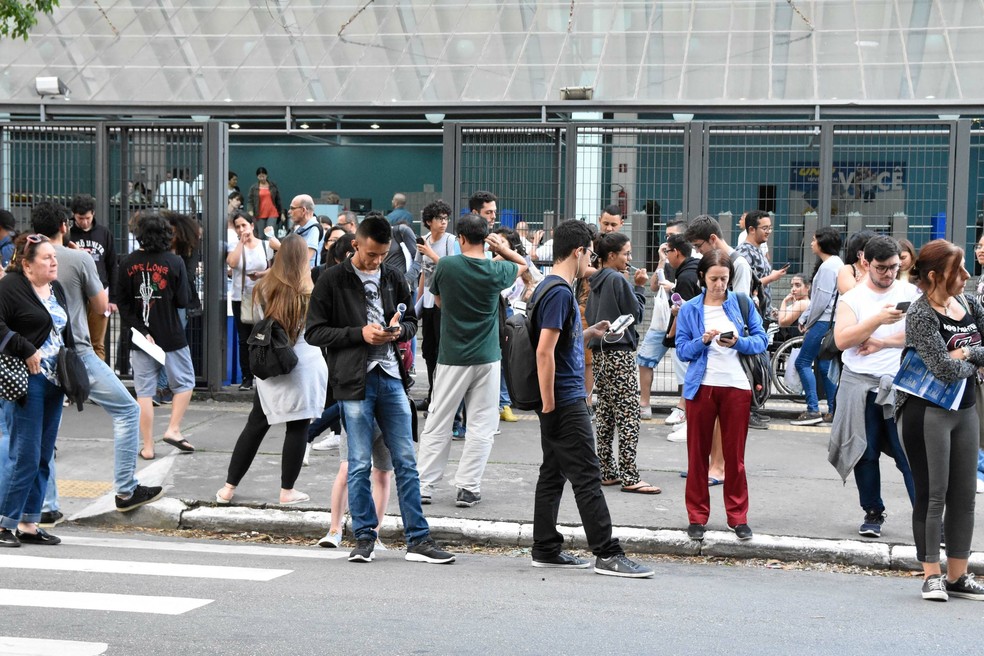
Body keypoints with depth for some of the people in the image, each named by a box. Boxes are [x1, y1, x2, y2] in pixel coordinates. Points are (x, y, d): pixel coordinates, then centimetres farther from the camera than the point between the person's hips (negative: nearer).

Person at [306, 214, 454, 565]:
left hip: (391, 378, 4)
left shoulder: (394, 279, 11)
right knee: (359, 465, 2)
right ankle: (364, 538, 14)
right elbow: (314, 332, -4)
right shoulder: (332, 281, -2)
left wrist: (400, 330, -4)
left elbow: (412, 320, 21)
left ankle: (418, 539, 9)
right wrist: (360, 334, -14)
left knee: (406, 462, 5)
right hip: (355, 381, -4)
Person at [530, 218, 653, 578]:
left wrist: (589, 332, 19)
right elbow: (544, 352, -22)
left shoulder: (554, 289, 15)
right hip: (565, 400, -10)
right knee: (587, 477, -7)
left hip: (560, 400, 10)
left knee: (553, 474, 12)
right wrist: (549, 407, -21)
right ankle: (607, 554, -5)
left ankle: (546, 549, 17)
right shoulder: (560, 293, -17)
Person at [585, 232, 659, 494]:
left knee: (605, 414, 12)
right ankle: (630, 477, -11)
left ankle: (607, 472, 15)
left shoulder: (597, 281, 12)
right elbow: (636, 313, -10)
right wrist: (639, 287, 1)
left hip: (600, 352, 9)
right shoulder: (618, 280, -12)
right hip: (620, 353, -9)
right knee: (628, 416, -8)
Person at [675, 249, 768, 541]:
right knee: (697, 454, 5)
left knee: (735, 455, 5)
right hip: (701, 387, 0)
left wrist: (738, 342, -16)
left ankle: (738, 517, 12)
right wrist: (703, 341, -17)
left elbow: (761, 340, 2)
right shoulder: (689, 309, 4)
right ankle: (697, 516, 13)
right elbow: (682, 351, 1)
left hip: (736, 386, 0)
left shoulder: (742, 303, 5)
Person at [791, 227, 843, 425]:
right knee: (824, 365, 12)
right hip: (826, 321, 10)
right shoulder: (836, 263, 17)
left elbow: (822, 299, -18)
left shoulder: (828, 266, -14)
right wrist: (805, 319, 15)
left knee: (802, 362, -6)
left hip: (823, 322, -10)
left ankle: (813, 410, -9)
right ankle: (833, 410, 12)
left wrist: (808, 323, -8)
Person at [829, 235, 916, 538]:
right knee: (865, 454, 6)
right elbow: (842, 339, -11)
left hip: (900, 386, -1)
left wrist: (882, 342, -11)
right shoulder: (851, 299, 4)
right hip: (860, 386, 1)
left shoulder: (910, 294, 5)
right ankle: (873, 513, 19)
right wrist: (879, 319, -21)